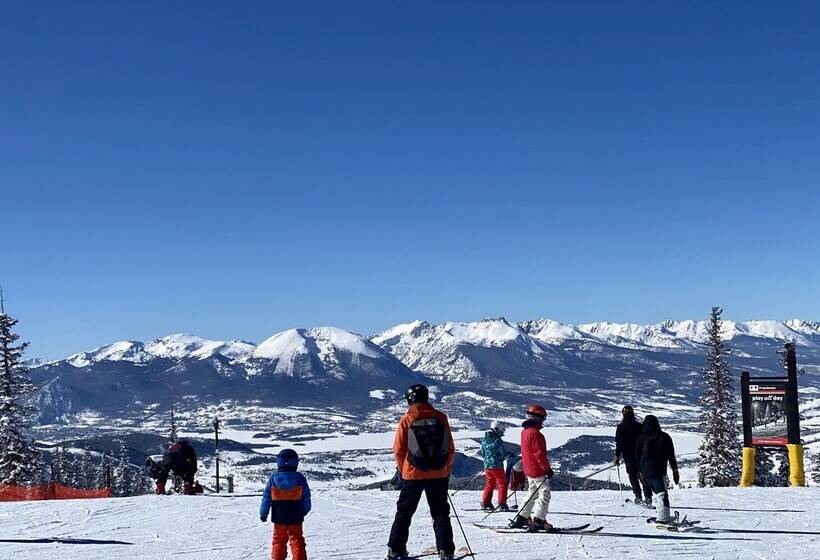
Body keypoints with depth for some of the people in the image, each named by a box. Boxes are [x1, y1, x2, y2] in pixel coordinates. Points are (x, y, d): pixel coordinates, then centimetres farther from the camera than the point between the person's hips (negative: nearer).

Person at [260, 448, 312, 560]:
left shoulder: (273, 478, -8)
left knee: (278, 540, 15)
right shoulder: (300, 478, -8)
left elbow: (266, 498, -2)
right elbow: (306, 498, 1)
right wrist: (304, 511, 18)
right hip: (295, 518, 0)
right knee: (296, 540, 6)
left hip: (278, 517, 1)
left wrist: (263, 513, 10)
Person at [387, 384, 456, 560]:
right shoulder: (440, 417, -1)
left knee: (404, 513, 11)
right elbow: (450, 449, 3)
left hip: (413, 474, -1)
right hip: (439, 474, 1)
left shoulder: (407, 420, -7)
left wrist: (403, 470, 13)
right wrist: (447, 471, 15)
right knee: (440, 514, 9)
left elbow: (399, 450, -3)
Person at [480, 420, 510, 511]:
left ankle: (485, 503, 16)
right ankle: (502, 505, 1)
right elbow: (503, 454, -11)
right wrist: (510, 454, 8)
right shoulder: (498, 440, -15)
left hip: (487, 465, 6)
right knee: (502, 484, 4)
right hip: (497, 466, -6)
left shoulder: (484, 440, 6)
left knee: (490, 484, 18)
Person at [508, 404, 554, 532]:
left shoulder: (525, 432, 11)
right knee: (544, 495, -5)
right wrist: (547, 468, -16)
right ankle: (538, 521, -10)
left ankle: (520, 519, 21)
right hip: (538, 470, -10)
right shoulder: (535, 434, -20)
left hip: (529, 470, 10)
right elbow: (540, 454, -21)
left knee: (532, 494, 19)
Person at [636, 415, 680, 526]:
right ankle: (663, 518, -23)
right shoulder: (664, 437, -2)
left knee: (656, 493, 18)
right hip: (658, 470, -4)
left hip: (645, 471, 4)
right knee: (662, 493, -10)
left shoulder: (642, 438, 4)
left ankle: (661, 516, 19)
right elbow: (671, 456, -1)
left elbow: (638, 456, 8)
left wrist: (641, 472, 17)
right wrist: (675, 471, 5)